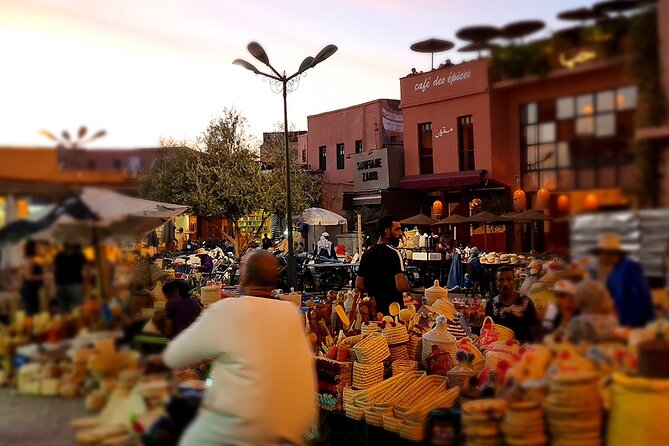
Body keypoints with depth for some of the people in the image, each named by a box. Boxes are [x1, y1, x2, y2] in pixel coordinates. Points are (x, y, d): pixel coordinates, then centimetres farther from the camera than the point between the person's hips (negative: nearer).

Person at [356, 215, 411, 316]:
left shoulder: (367, 254, 9)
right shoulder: (394, 253, -13)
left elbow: (359, 286, 12)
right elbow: (401, 286, -22)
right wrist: (409, 286, -1)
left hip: (375, 310, 7)